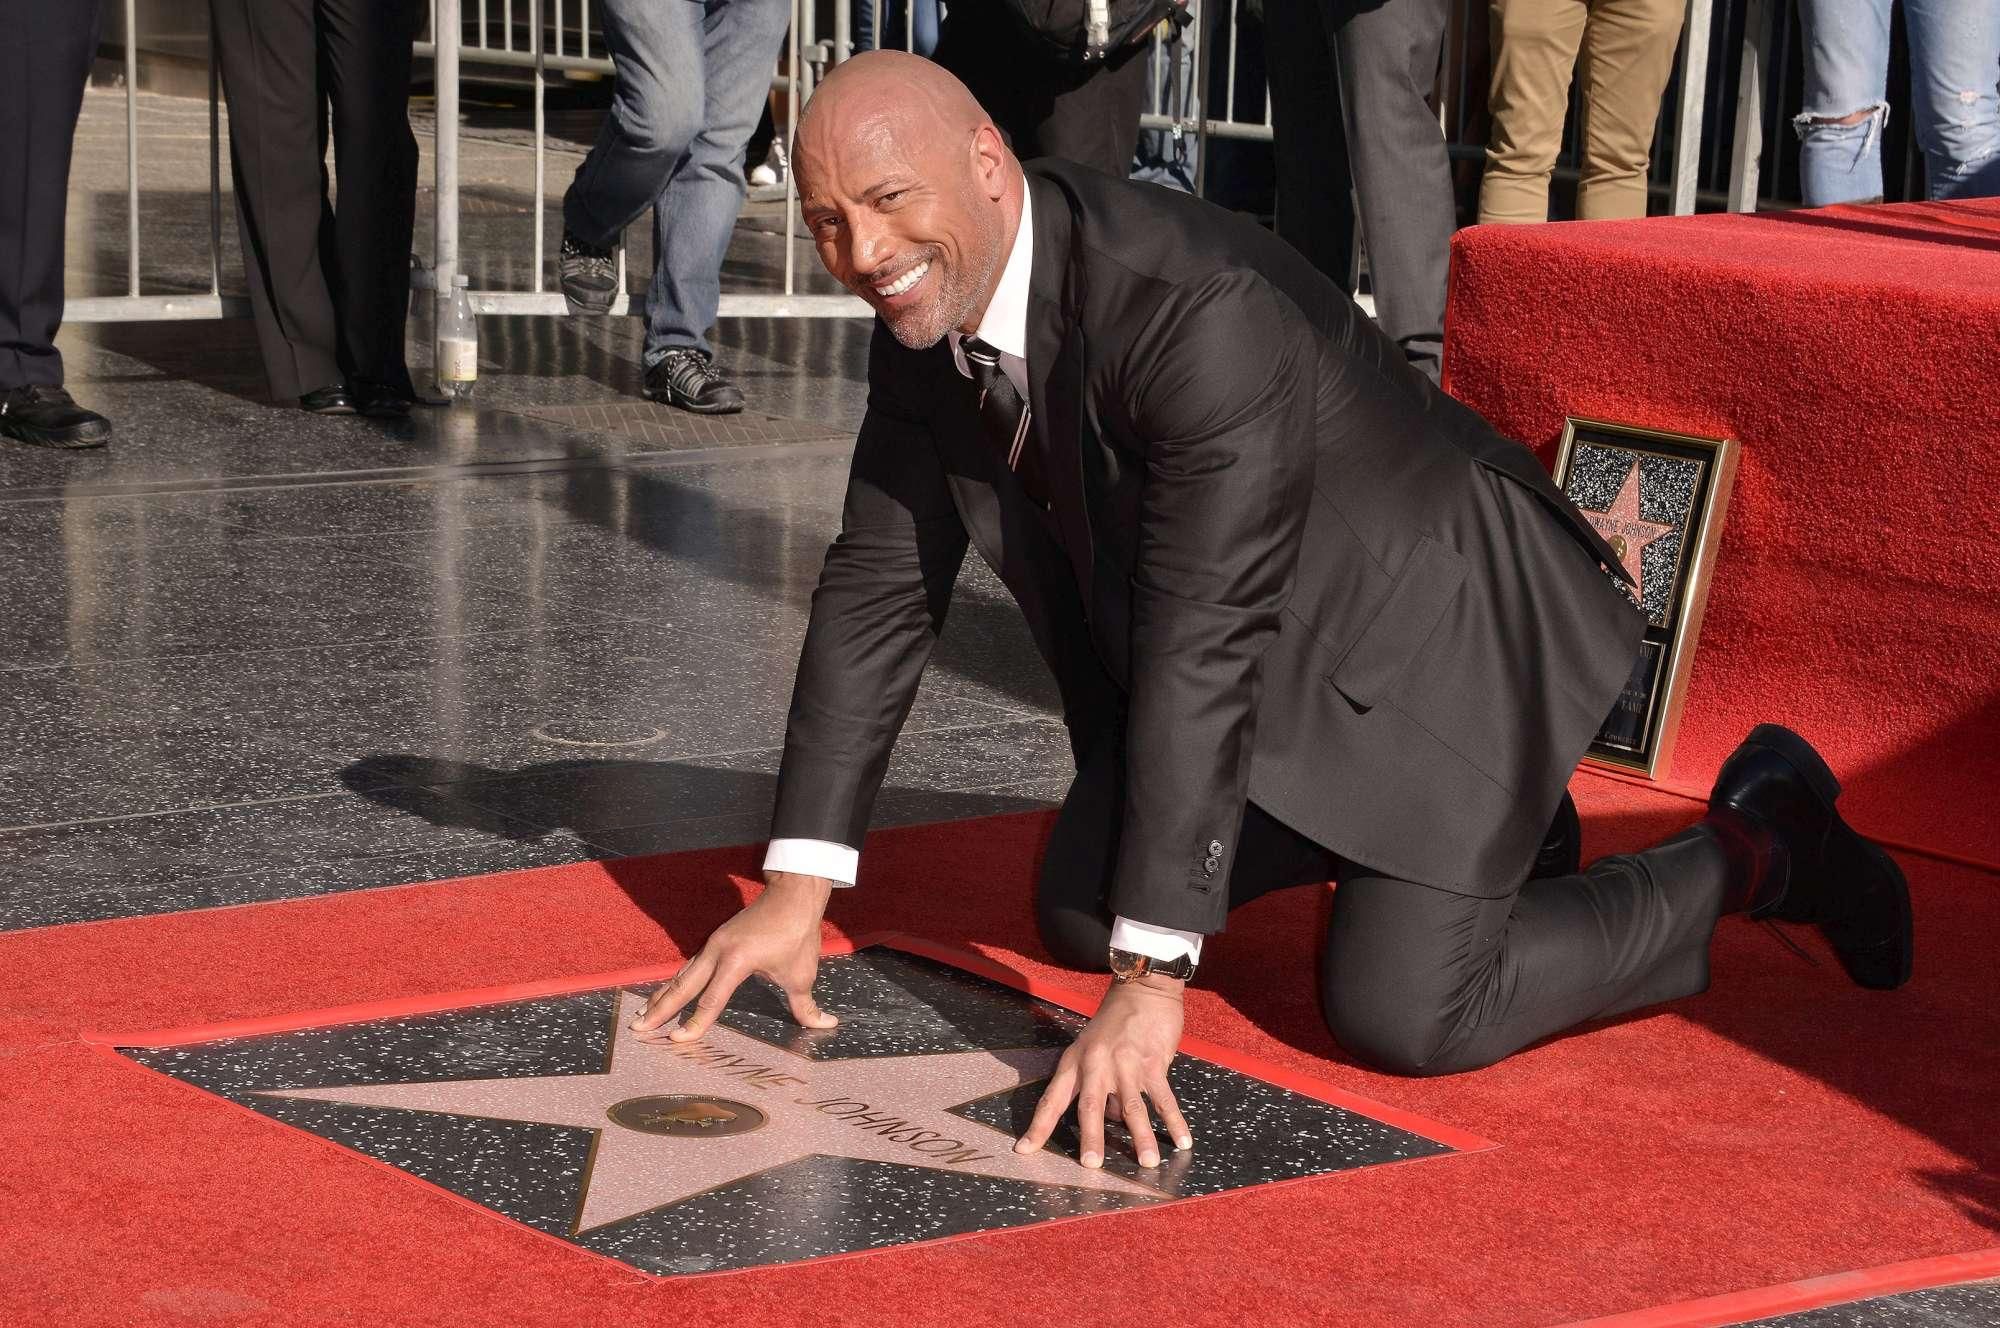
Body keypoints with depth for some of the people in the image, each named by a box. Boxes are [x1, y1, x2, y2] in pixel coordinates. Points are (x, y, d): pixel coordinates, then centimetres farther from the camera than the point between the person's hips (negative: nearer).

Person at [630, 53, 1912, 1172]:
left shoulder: (1198, 312, -36)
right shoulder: (927, 314, -9)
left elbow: (1201, 644, -37)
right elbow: (877, 587, -3)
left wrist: (1152, 984, -38)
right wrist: (796, 892, -7)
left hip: (1434, 631, -8)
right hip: (1270, 663, 9)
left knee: (1400, 1014, -18)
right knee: (1077, 913, 12)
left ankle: (1750, 849, 4)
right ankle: (1444, 822, 29)